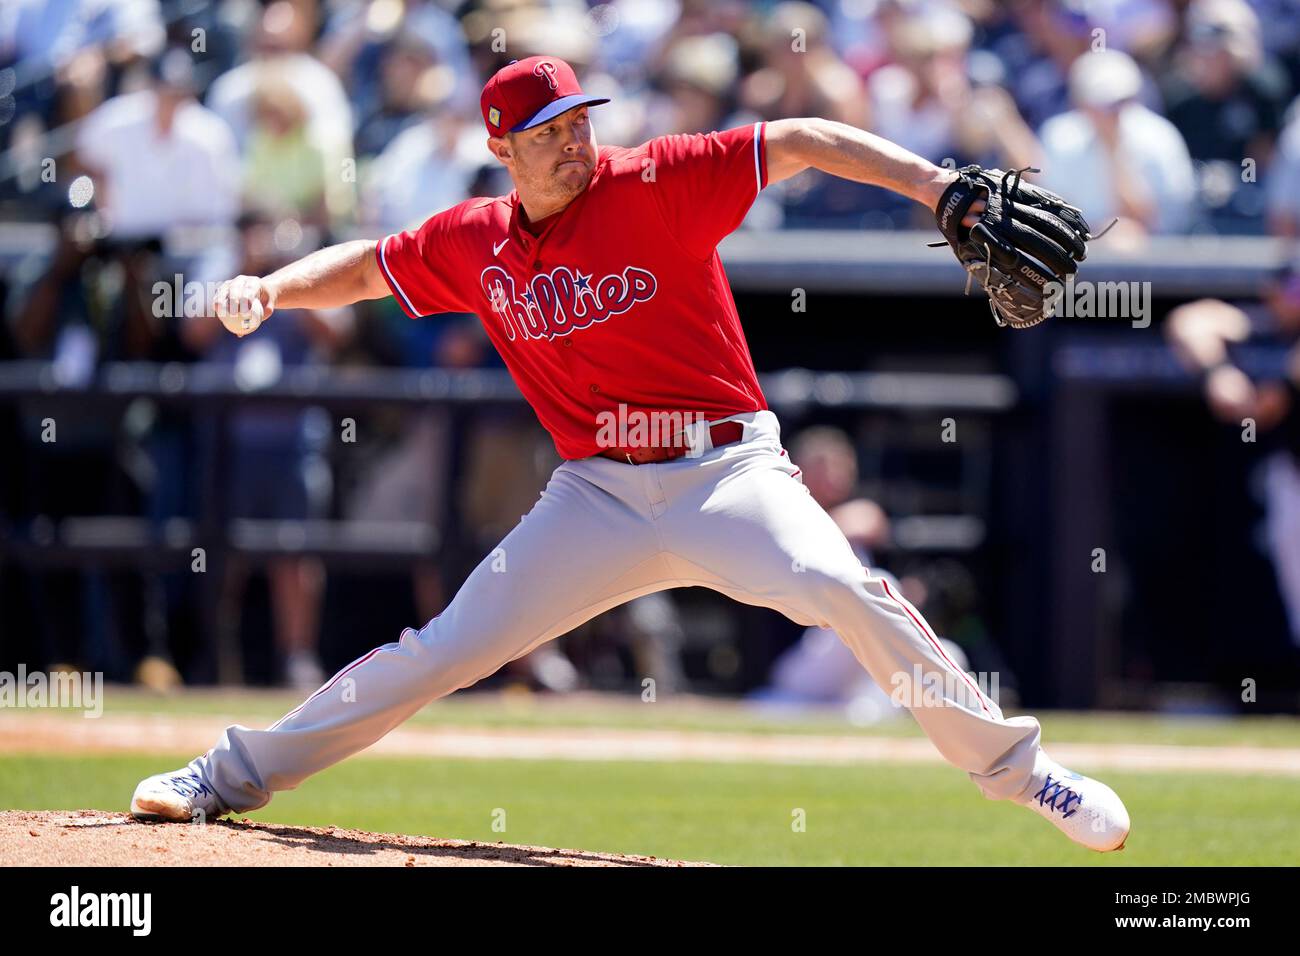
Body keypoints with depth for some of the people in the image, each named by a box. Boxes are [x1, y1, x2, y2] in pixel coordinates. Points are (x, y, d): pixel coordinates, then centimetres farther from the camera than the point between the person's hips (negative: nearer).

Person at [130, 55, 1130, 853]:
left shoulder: (655, 185, -9)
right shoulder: (474, 243, 5)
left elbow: (799, 143, -16)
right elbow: (362, 265, 19)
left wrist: (937, 186, -27)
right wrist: (270, 289, -1)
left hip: (728, 473, -3)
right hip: (597, 493, 3)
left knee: (848, 591, -27)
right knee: (442, 650, 0)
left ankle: (1018, 768, -15)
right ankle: (236, 774, 13)